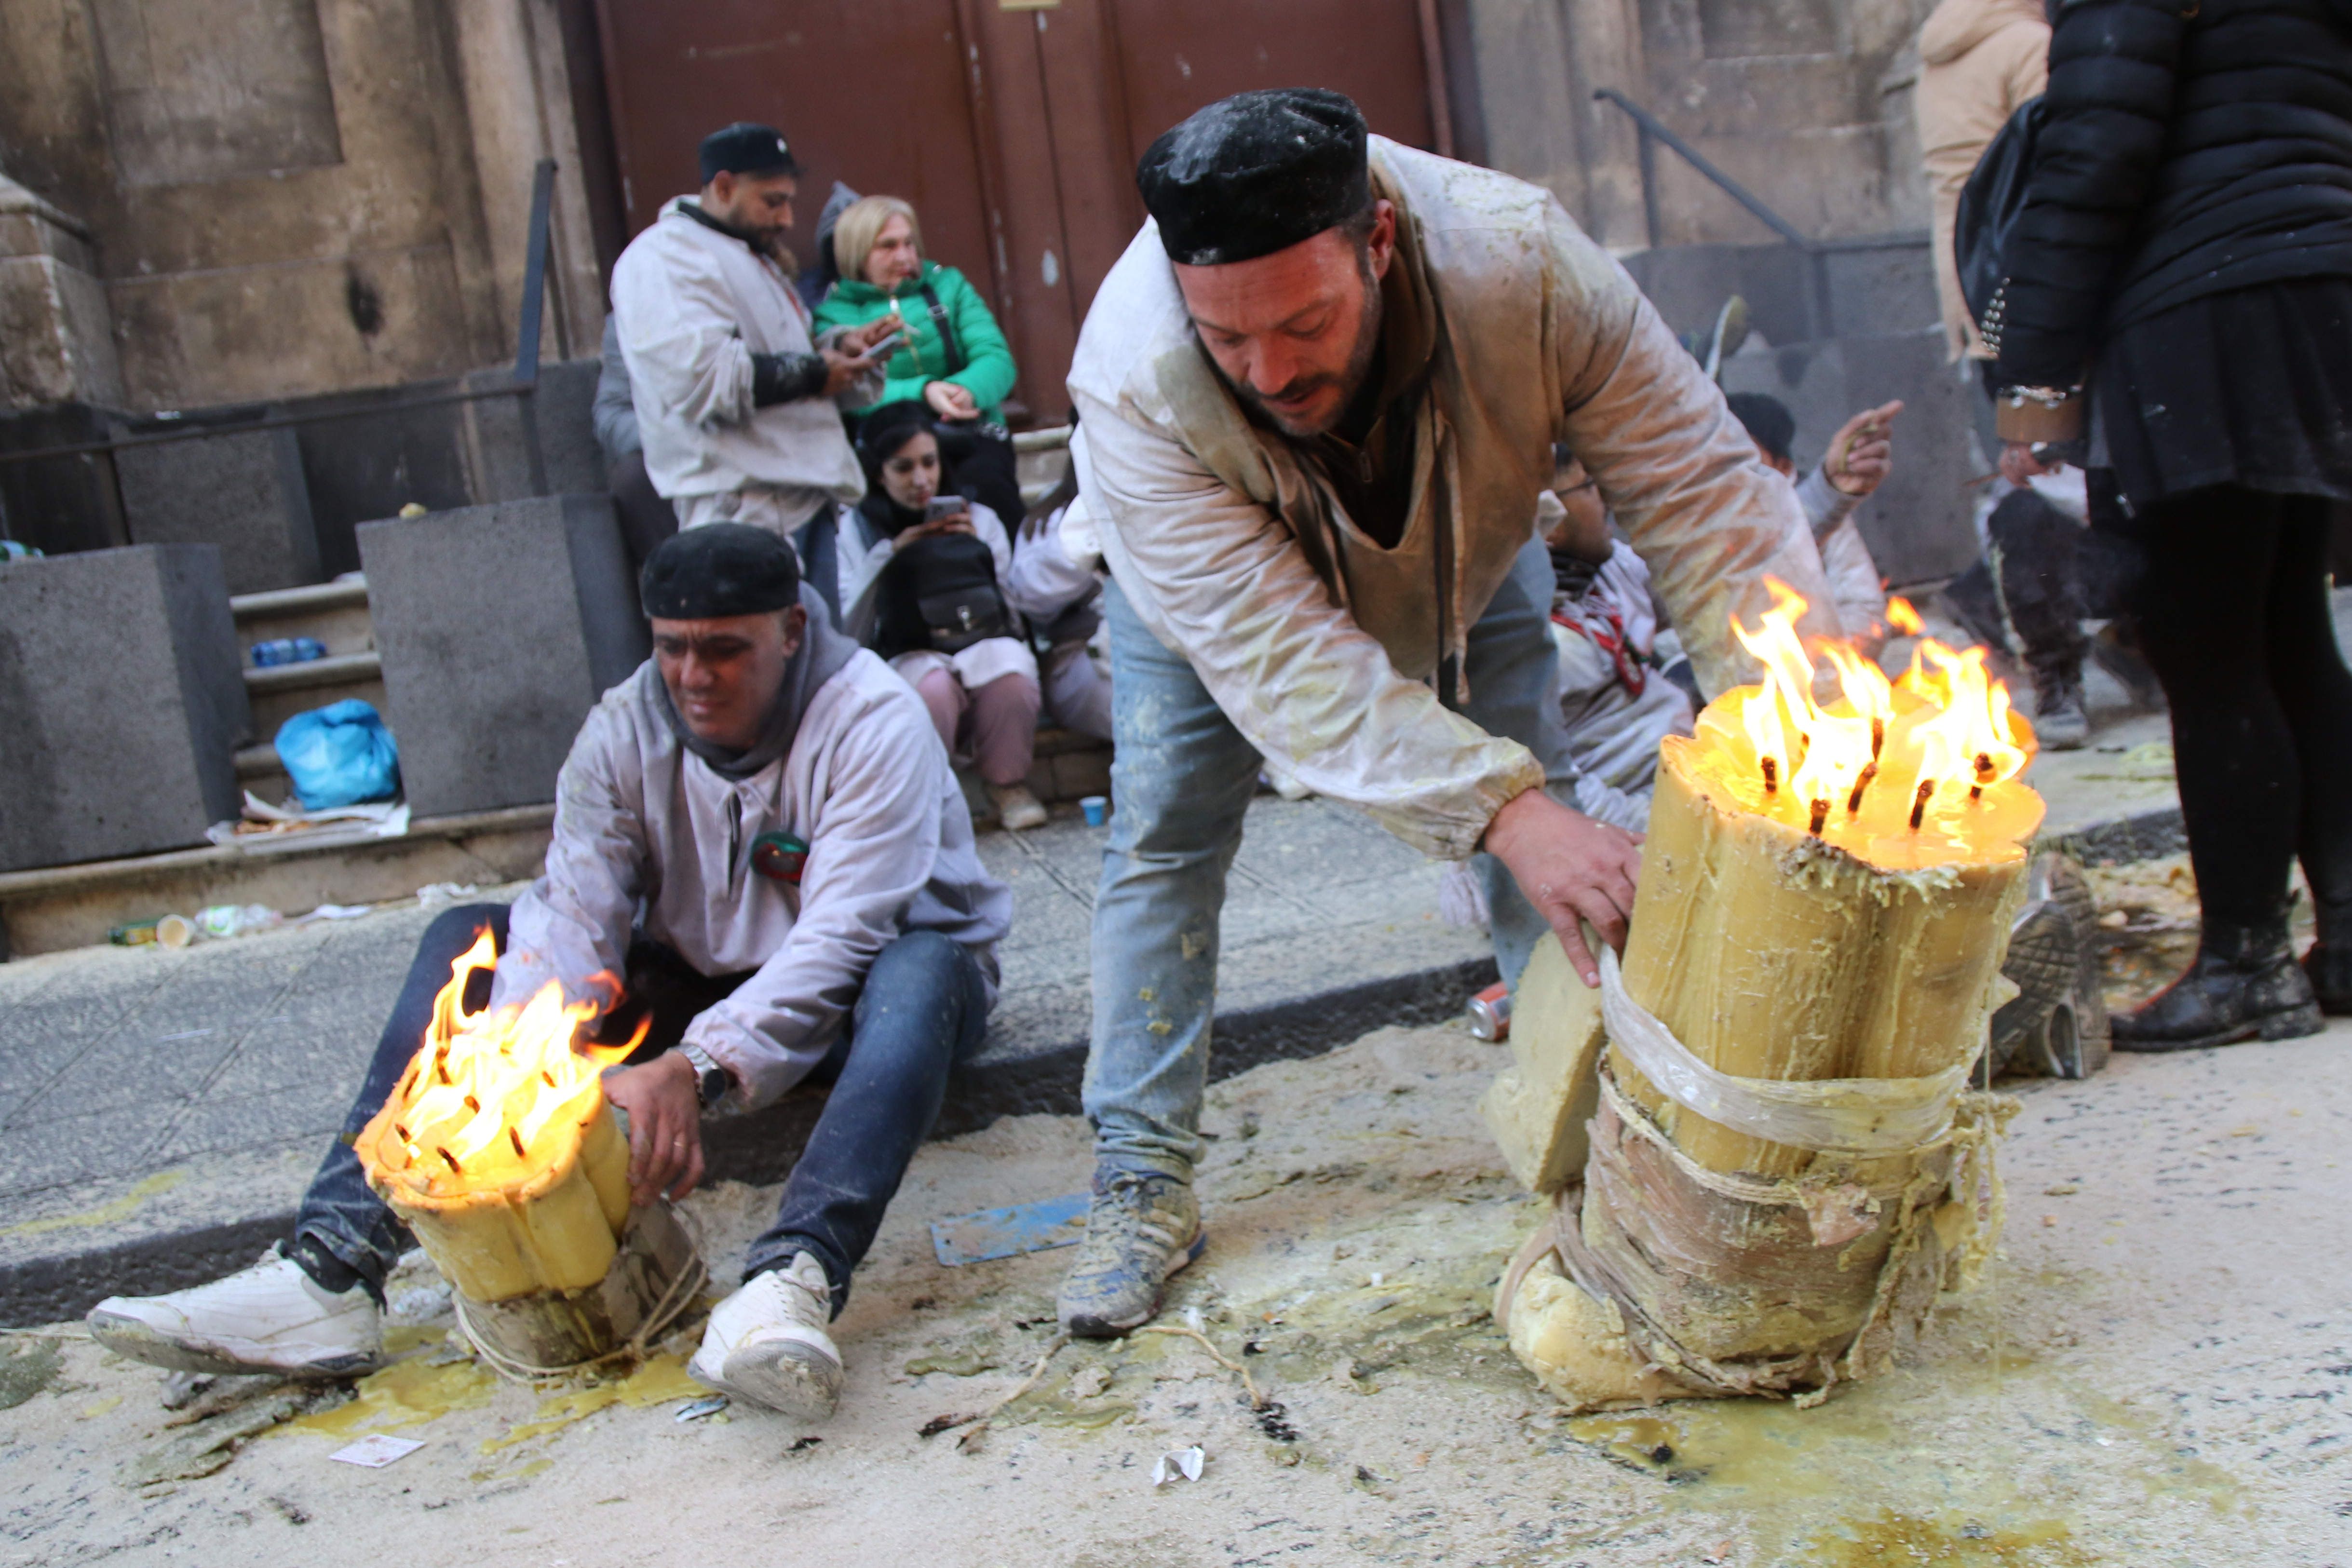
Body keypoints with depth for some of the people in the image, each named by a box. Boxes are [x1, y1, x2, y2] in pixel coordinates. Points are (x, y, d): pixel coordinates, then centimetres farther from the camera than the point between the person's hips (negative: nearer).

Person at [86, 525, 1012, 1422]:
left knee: (922, 969, -39)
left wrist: (700, 1068, -46)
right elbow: (572, 917, -17)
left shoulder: (872, 721, -21)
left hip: (844, 1003, -4)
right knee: (466, 940, -9)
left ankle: (793, 1275, -57)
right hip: (697, 983, 5)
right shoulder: (625, 729, -7)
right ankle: (332, 1269, -22)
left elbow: (842, 940, -32)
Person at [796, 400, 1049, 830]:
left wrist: (979, 552, -4)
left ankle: (1007, 785, -9)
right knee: (933, 686, -38)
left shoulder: (977, 518, 12)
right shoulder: (856, 528, 7)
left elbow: (1012, 609, 10)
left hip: (983, 640, 2)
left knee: (1011, 673, -35)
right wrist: (889, 554, -13)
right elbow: (851, 632, -5)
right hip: (908, 655, -2)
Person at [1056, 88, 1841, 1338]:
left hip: (1466, 559, 2)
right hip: (1219, 580, -1)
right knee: (1162, 843, -7)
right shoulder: (1132, 386, -43)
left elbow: (1704, 496, -36)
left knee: (1540, 806, -3)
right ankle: (1142, 1188, 4)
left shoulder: (1520, 261, -40)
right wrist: (1501, 808, -57)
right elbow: (1279, 653, -47)